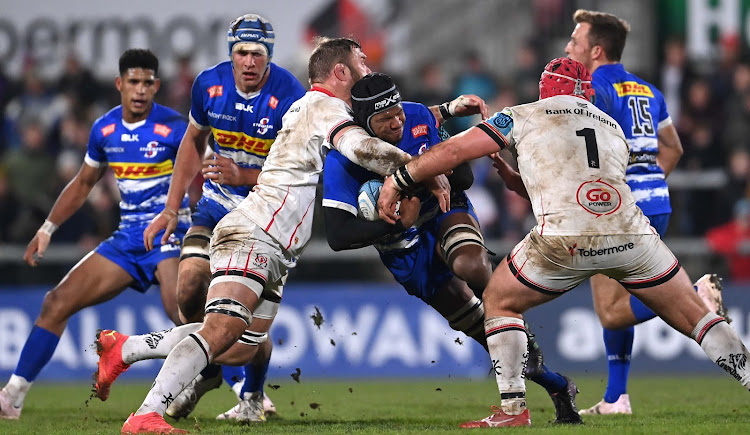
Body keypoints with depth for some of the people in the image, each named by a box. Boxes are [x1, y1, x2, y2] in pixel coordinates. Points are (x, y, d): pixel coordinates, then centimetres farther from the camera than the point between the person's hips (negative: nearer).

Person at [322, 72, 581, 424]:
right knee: (477, 326, -2)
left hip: (445, 213, 0)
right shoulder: (342, 161, -24)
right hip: (404, 247, 0)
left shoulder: (420, 118, -16)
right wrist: (398, 223, -37)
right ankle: (556, 386, 12)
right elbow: (337, 236, -28)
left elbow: (463, 178, -7)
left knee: (471, 266, -35)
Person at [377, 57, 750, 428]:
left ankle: (512, 408, 10)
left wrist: (397, 180, 25)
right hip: (630, 231, 3)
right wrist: (517, 181, 42)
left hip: (566, 241, -3)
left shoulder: (524, 116, 19)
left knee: (499, 302, 19)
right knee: (692, 315, 17)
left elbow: (453, 151, 16)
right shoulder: (613, 128, 31)